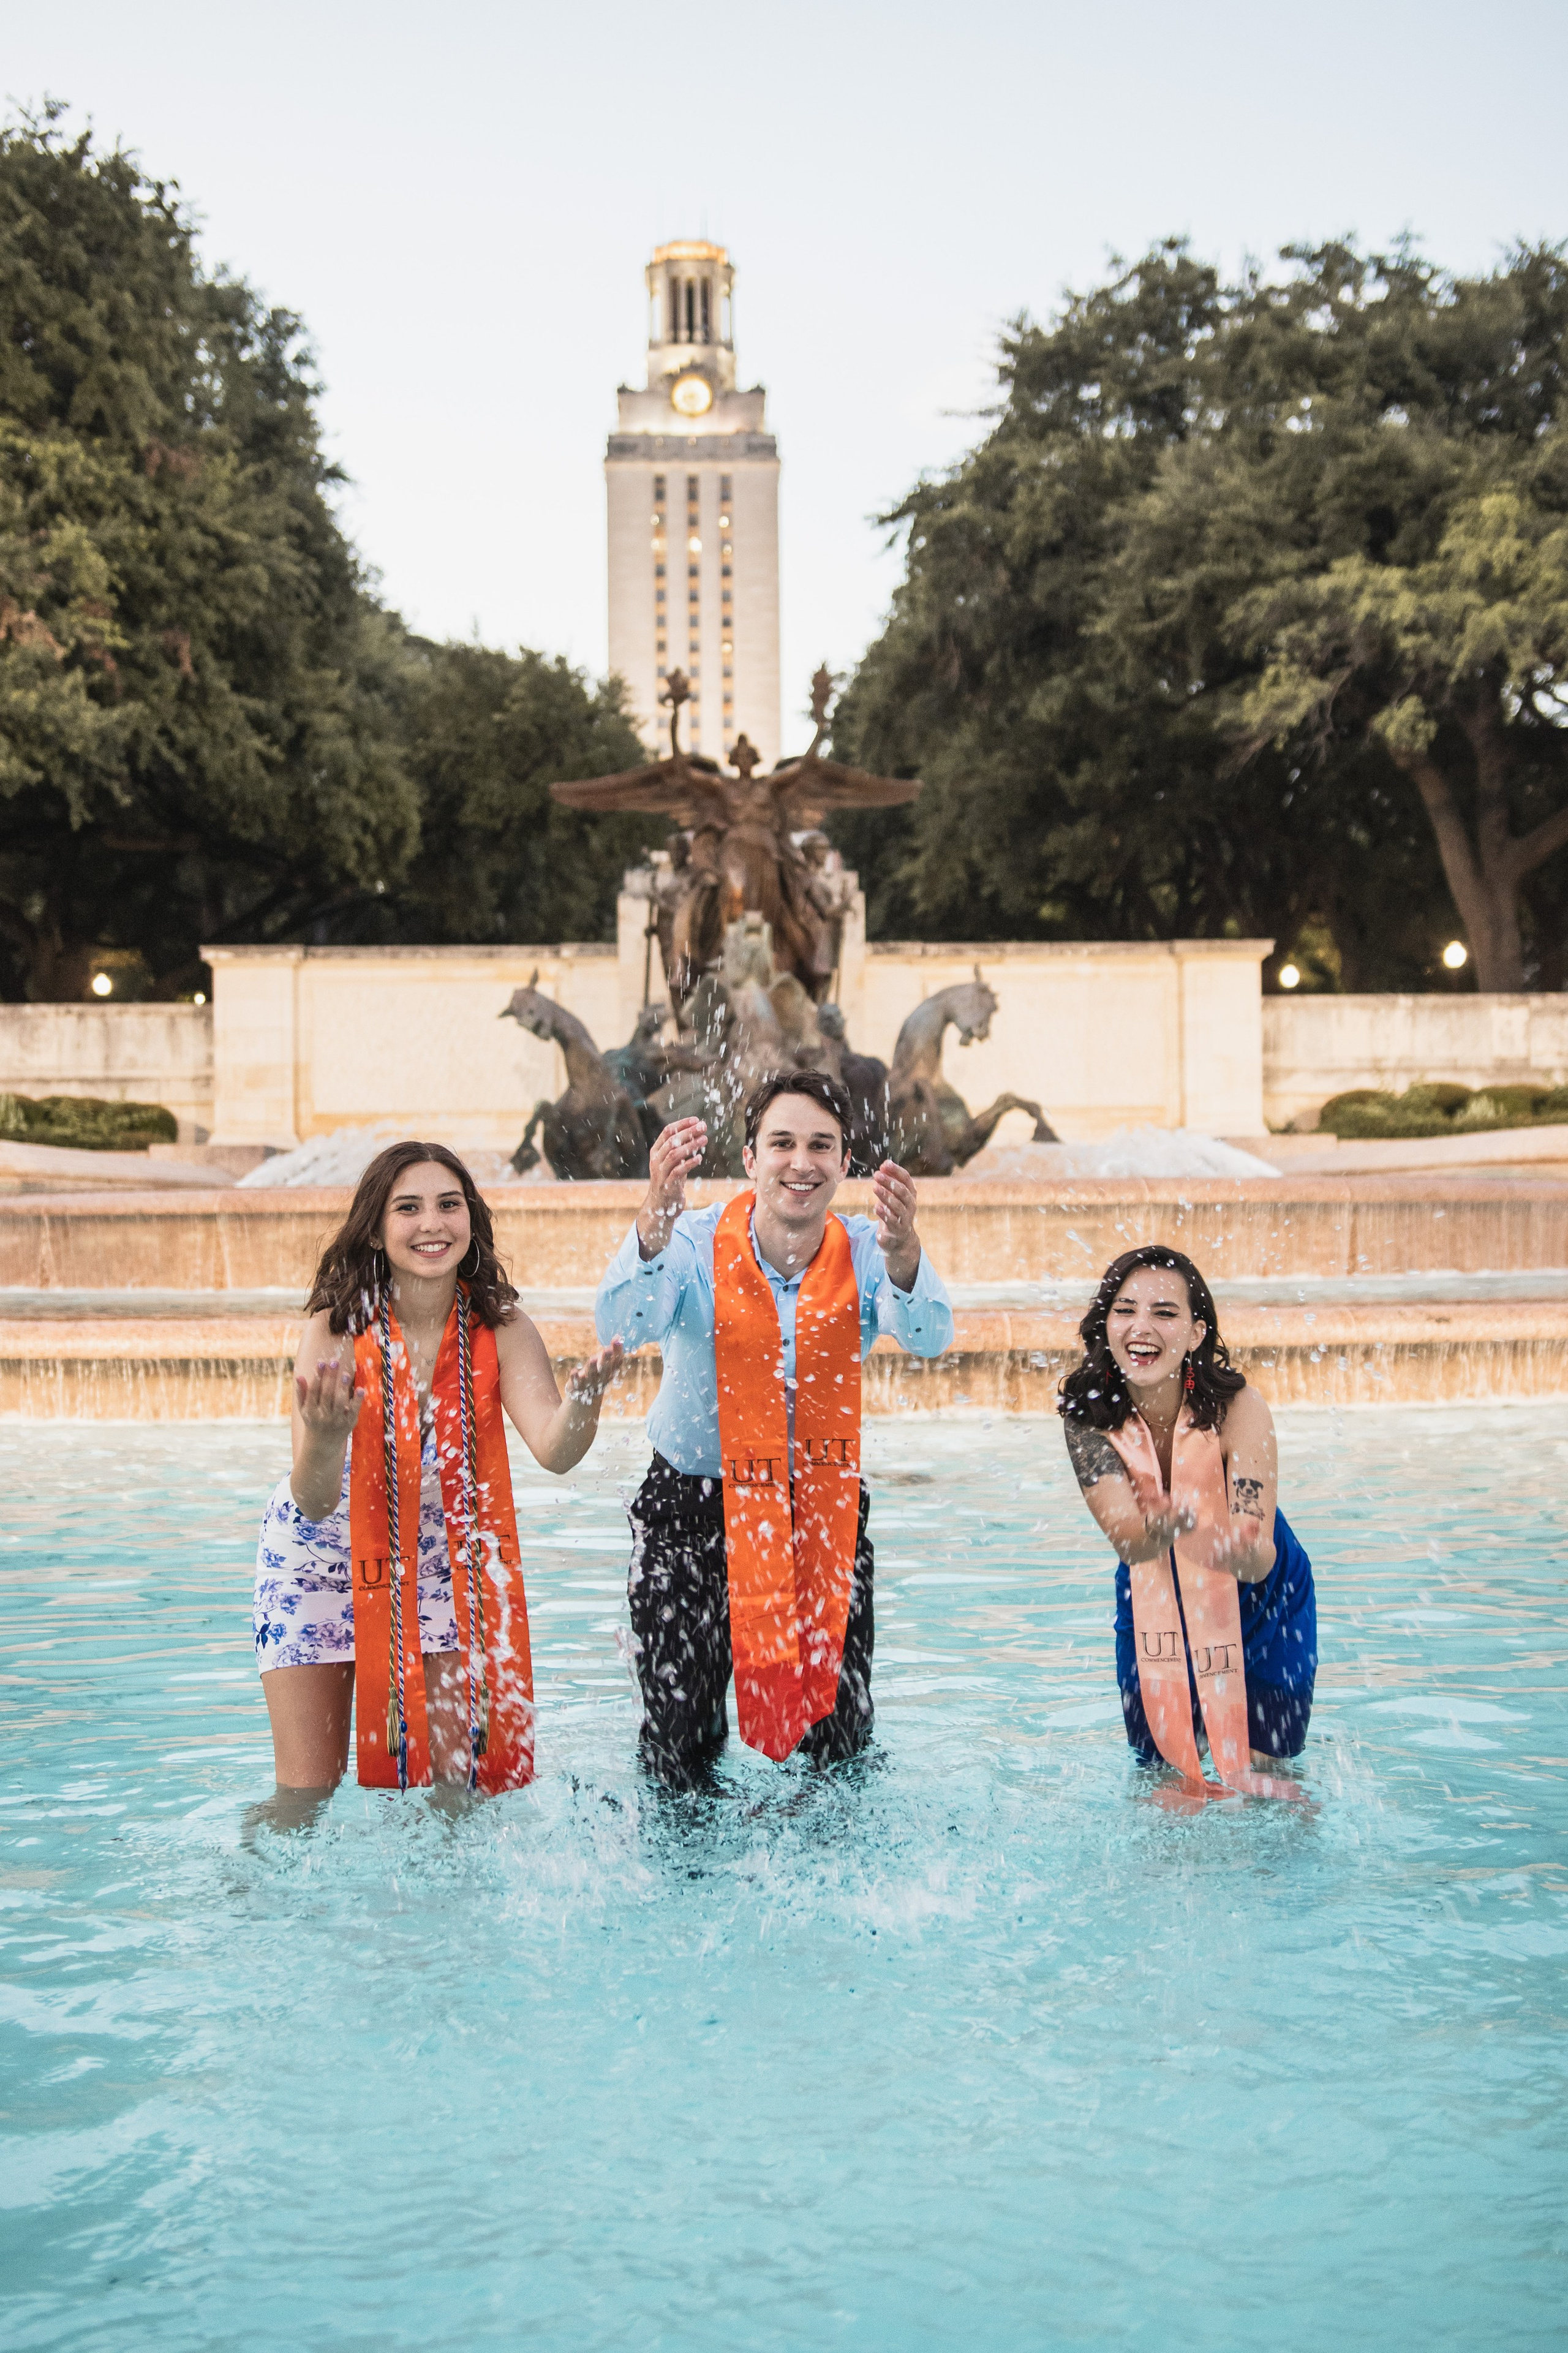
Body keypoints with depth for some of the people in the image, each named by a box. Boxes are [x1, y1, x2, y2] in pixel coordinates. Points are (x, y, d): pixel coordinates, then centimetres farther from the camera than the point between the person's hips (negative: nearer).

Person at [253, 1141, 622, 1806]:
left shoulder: (500, 1328, -17)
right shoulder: (336, 1330, -24)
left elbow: (554, 1450, -31)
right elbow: (314, 1501, -31)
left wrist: (584, 1397, -53)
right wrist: (326, 1436, -54)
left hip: (440, 1563, 2)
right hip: (323, 1558, -2)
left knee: (449, 1783, 1)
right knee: (305, 1795, 2)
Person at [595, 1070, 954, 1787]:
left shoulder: (864, 1253, -11)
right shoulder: (697, 1243, -16)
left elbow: (928, 1336, -31)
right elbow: (623, 1325, -35)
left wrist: (902, 1253, -53)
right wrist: (655, 1223, -55)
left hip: (824, 1506, 2)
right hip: (693, 1505, -2)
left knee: (838, 1727, 8)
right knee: (680, 1737, 0)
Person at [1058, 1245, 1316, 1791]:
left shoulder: (1237, 1408, -29)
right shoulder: (1088, 1416, -23)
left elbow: (1260, 1561, -34)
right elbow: (1128, 1543, -33)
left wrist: (1243, 1549, -59)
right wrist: (1162, 1531, -58)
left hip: (1261, 1607, -2)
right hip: (1155, 1608, 2)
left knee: (1263, 1783, -2)